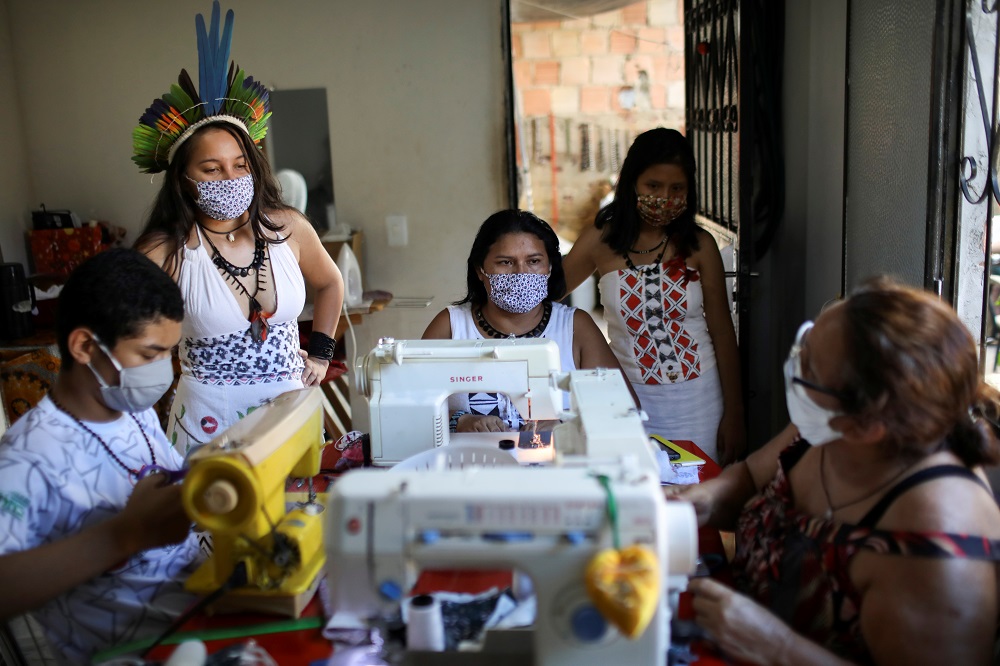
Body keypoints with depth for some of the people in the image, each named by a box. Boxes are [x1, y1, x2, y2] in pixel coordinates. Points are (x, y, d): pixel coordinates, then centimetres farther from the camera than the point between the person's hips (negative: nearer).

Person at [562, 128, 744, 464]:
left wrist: (733, 414, 2)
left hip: (696, 398, 0)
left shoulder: (699, 245, -3)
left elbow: (722, 332, 1)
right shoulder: (601, 240, -4)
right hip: (630, 396, 0)